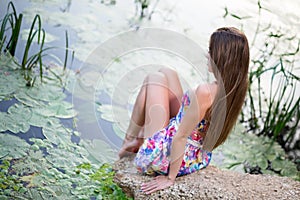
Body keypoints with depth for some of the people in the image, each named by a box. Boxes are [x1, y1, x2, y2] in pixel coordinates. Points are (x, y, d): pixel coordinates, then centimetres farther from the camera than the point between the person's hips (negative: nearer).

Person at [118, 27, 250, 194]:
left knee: (155, 79, 5)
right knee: (167, 73, 12)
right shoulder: (238, 88, -7)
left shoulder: (205, 92, -32)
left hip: (168, 159, -7)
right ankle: (138, 138, 23)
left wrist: (170, 178, -14)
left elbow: (181, 136, -25)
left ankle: (130, 140, 18)